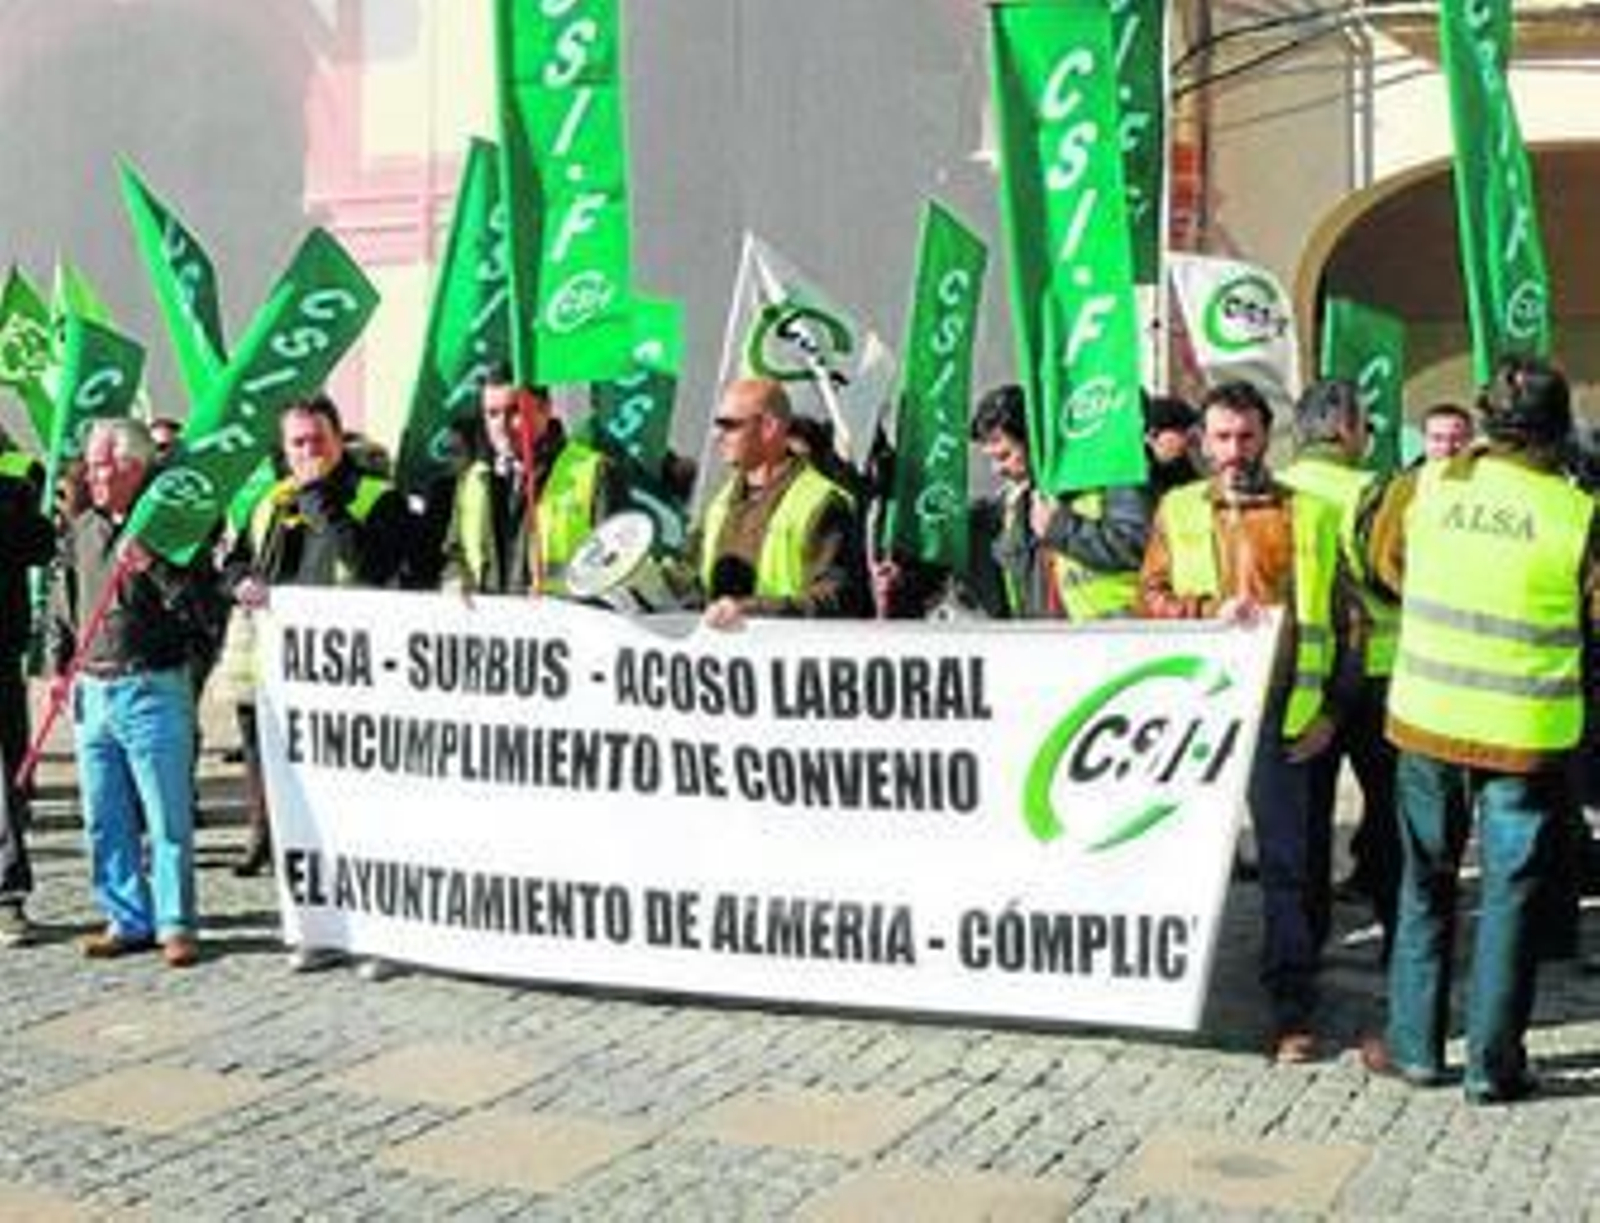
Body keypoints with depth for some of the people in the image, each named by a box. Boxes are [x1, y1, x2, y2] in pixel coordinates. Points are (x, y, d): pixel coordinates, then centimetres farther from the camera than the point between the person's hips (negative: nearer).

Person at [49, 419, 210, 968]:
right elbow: (62, 603, 22)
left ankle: (175, 924, 9)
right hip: (92, 693, 6)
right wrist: (60, 665, 14)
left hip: (153, 692, -6)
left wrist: (153, 567, -24)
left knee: (167, 817, -1)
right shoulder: (81, 530, 13)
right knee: (105, 819, 10)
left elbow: (200, 608, -13)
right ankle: (127, 920, 21)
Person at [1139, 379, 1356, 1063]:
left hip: (1280, 709, -1)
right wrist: (1209, 611, -16)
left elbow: (1338, 618, 6)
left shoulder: (1310, 515, 6)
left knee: (1285, 858, 0)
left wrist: (1330, 709, 0)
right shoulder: (1177, 510, 10)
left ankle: (1292, 1006, 7)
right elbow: (1150, 596, 3)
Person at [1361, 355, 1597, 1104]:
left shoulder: (1426, 485, -4)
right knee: (1510, 894, 9)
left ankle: (1414, 1045, 22)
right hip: (1525, 733, -2)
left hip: (1427, 717, 3)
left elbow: (1385, 564, 13)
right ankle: (1493, 1063, 14)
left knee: (1425, 884, 16)